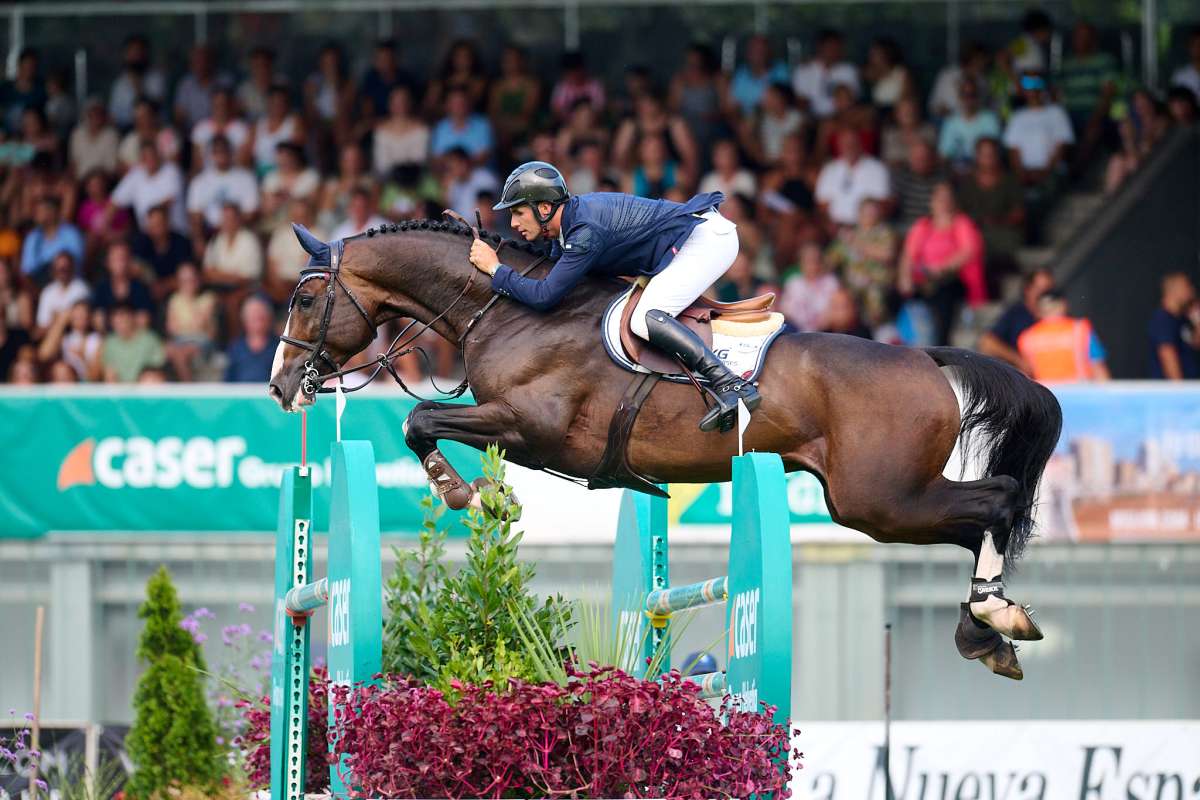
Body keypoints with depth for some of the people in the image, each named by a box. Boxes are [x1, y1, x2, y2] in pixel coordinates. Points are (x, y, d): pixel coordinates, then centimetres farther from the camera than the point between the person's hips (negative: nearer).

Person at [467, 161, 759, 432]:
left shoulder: (586, 232, -24)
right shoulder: (568, 218, 7)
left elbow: (545, 296, -24)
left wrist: (495, 269, -13)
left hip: (709, 237, -11)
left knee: (645, 319, -24)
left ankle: (731, 386, -33)